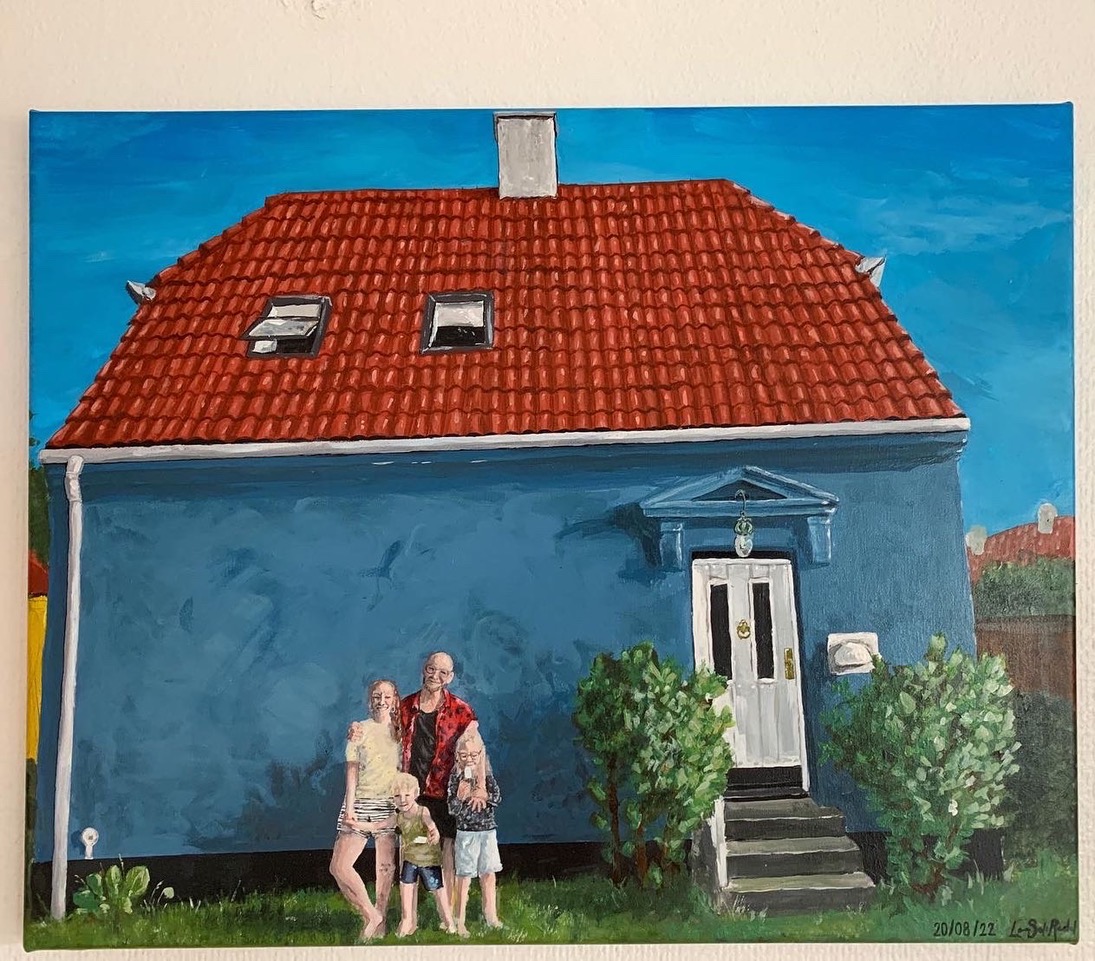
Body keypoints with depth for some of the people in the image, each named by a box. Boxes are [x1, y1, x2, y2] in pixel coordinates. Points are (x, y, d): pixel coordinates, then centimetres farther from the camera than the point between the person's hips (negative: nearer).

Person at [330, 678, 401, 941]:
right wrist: (349, 808, -7)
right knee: (339, 866, -8)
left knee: (386, 866, 2)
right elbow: (352, 772, 1)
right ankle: (371, 915, 4)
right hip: (361, 802, 0)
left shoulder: (401, 731, 8)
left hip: (390, 804, 0)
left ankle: (379, 921, 14)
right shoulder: (360, 729, 5)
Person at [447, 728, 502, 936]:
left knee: (489, 875, 11)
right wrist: (461, 796, -26)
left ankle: (491, 916, 25)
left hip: (488, 830, 4)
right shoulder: (456, 776, -8)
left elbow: (497, 797, -3)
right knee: (464, 877, 0)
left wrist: (483, 795, -18)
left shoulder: (487, 775, 3)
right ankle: (460, 922, 7)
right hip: (466, 832, -4)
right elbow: (452, 809, -11)